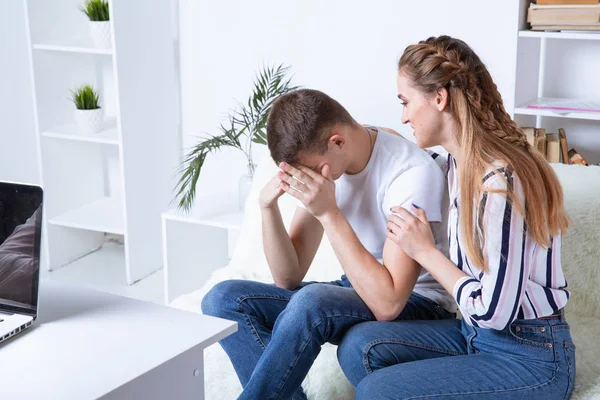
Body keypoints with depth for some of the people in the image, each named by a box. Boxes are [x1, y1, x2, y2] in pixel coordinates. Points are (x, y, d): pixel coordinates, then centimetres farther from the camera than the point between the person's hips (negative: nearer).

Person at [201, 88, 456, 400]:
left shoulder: (413, 173, -23)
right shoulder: (318, 159, -2)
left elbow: (387, 303, -30)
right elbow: (288, 278, 0)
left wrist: (329, 213, -29)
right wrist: (268, 207, -17)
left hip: (418, 304, -7)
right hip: (357, 290, 7)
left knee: (310, 303, -35)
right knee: (223, 299, -8)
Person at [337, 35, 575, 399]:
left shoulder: (500, 181, -25)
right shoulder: (459, 162, 3)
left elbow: (494, 311, -23)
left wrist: (425, 251, -11)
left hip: (530, 359, -8)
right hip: (475, 334, 8)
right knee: (359, 344, -9)